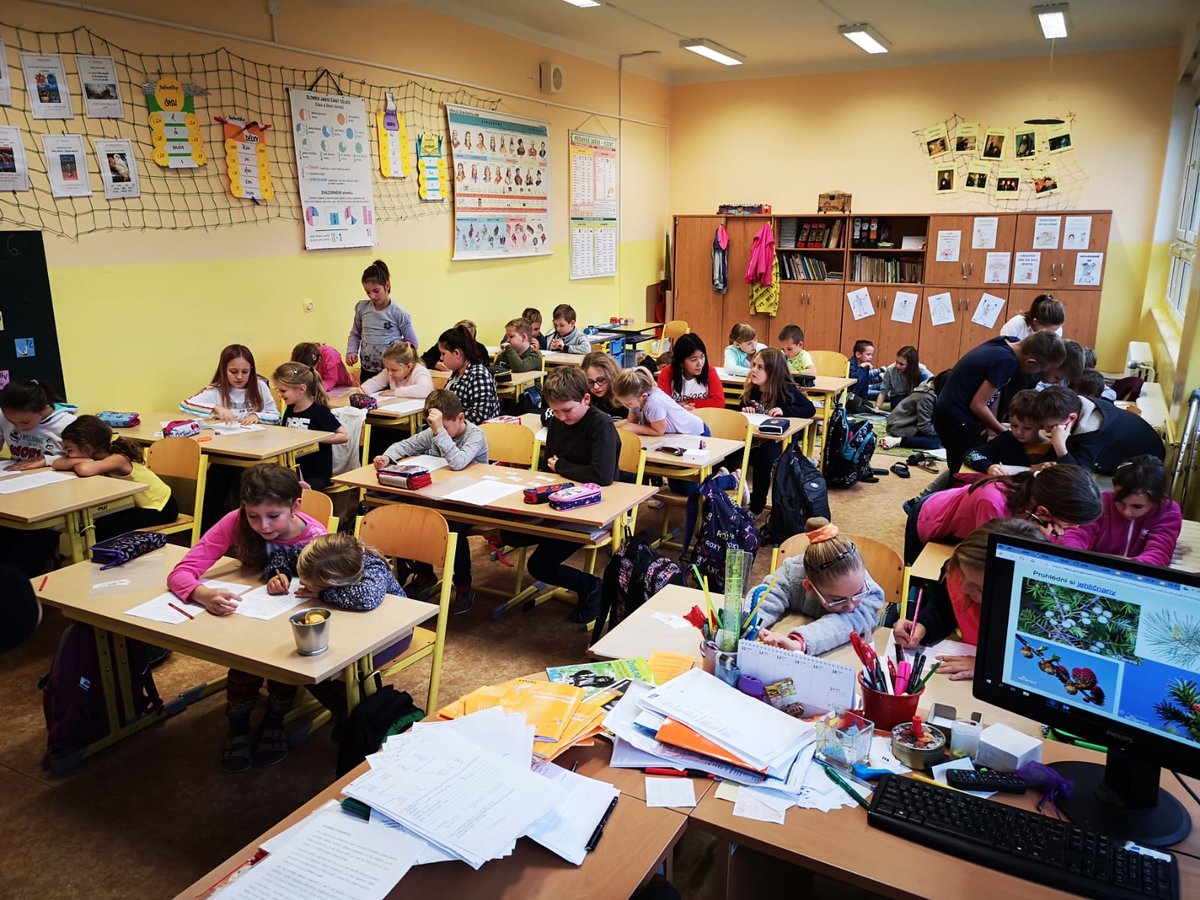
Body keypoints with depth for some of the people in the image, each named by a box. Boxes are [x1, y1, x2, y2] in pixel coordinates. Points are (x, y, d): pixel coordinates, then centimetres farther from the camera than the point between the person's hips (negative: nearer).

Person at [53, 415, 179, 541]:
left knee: (103, 527, -16)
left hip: (161, 509, -8)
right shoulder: (99, 456, -5)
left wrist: (82, 463, -23)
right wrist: (83, 461, -27)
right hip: (141, 506, 8)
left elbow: (85, 470, -45)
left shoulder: (117, 459, -28)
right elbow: (57, 464, -11)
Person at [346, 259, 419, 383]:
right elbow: (355, 334, 14)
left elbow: (412, 343, -3)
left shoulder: (398, 313, -10)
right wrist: (351, 352, -3)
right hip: (366, 371, 4)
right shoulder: (361, 308, 1)